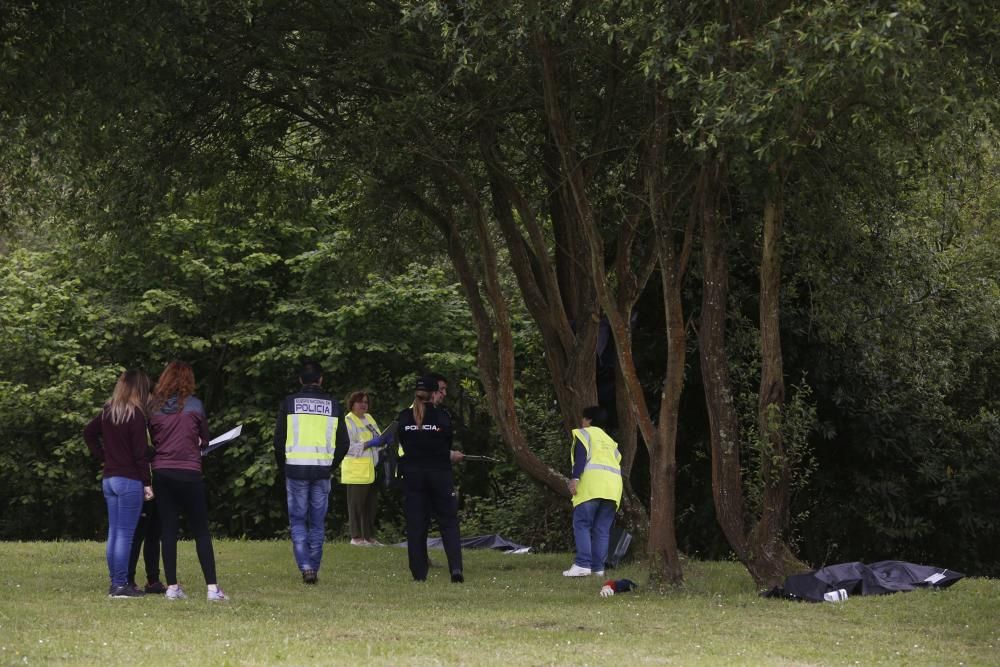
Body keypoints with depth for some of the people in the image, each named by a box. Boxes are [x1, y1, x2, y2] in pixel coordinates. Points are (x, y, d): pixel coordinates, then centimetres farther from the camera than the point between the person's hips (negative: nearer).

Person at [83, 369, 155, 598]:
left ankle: (114, 583, 13)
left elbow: (88, 433, 17)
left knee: (113, 532, 10)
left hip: (108, 478, 7)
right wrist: (147, 483, -10)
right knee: (125, 534, -5)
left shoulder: (107, 412, 9)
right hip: (129, 480, -7)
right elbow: (140, 452, -14)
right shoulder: (136, 414, -12)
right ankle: (121, 585, -6)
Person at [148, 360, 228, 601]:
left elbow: (150, 440, 10)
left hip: (161, 472, 3)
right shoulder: (194, 405, -4)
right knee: (201, 531, 2)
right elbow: (204, 439, 7)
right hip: (189, 472, -3)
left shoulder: (154, 407, 3)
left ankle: (172, 587, 6)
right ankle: (212, 587, -3)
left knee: (168, 530, 7)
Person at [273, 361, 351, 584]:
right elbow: (343, 442, 6)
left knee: (297, 521, 4)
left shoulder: (289, 403, -1)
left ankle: (305, 566, -11)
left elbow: (278, 439, -1)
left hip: (296, 468, -2)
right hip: (322, 470, 2)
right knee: (318, 522, 11)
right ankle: (315, 568, 11)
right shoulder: (333, 405, 5)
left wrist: (283, 465, 12)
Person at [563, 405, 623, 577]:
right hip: (613, 486, 6)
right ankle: (598, 567, 0)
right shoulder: (610, 441, 31)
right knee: (602, 529, 7)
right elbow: (618, 463, 22)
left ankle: (582, 564, -20)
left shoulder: (584, 433, 11)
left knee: (582, 524, -8)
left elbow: (581, 454, -6)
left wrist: (575, 478, -15)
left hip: (592, 481, -6)